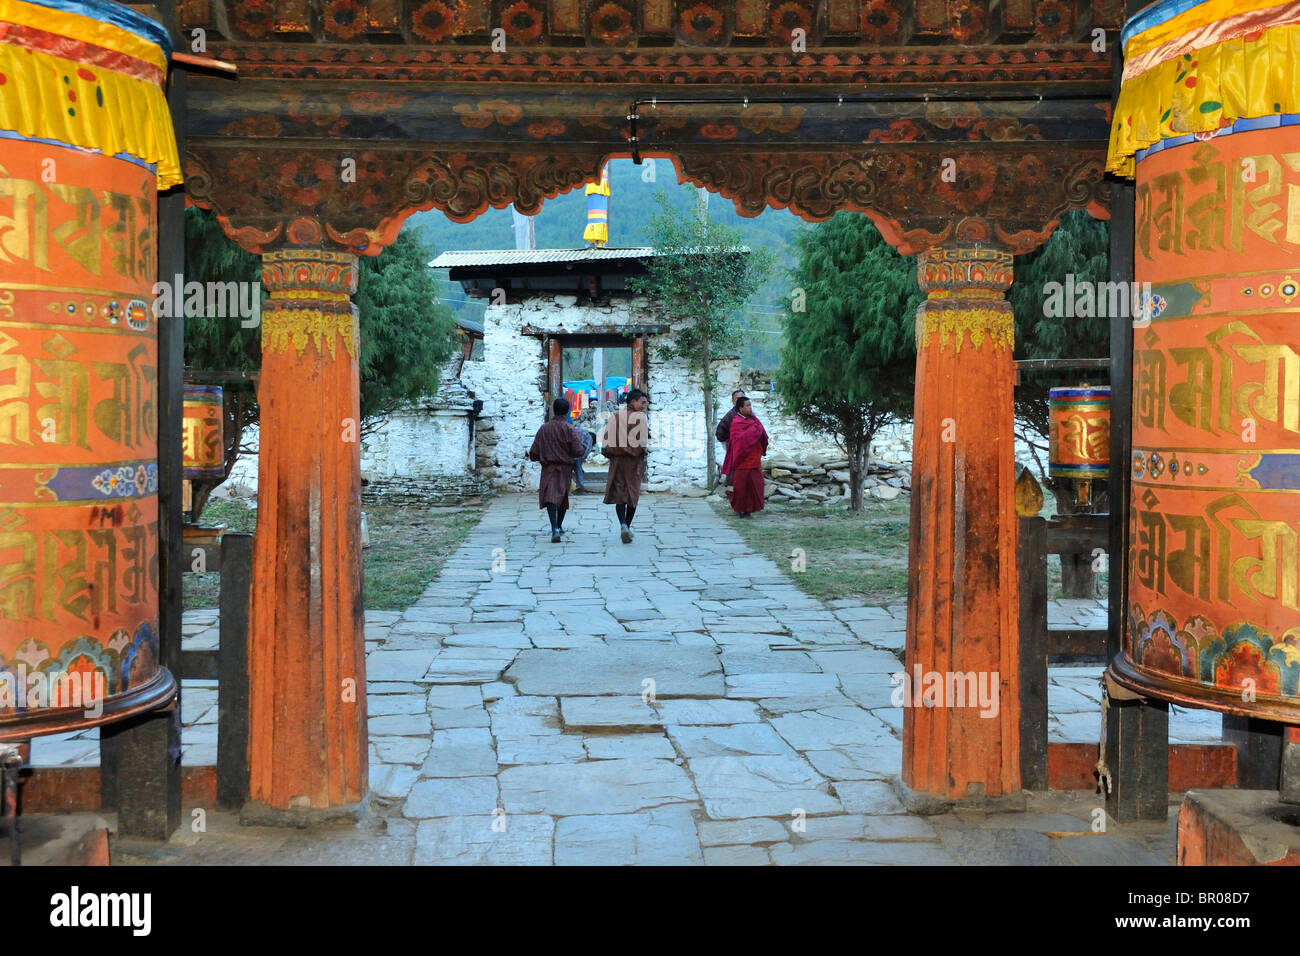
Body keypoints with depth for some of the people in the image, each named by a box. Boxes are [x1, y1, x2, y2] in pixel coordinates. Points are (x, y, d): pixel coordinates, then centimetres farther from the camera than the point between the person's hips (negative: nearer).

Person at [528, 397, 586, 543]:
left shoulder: (543, 429, 1)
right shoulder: (570, 429, -7)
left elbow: (533, 455, 1)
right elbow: (578, 452, -13)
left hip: (548, 468, 0)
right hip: (565, 467, 0)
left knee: (551, 497, -9)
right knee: (563, 496, 18)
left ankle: (555, 529, -29)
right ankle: (559, 526, 34)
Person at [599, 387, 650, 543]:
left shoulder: (614, 416, 2)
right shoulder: (641, 417, -9)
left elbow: (605, 440, -1)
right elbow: (644, 443, -12)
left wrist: (609, 454, 11)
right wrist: (644, 451, 7)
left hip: (616, 460, 2)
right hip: (634, 460, -2)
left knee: (619, 494, 4)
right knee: (633, 493, 11)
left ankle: (623, 525, -16)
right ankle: (627, 526, 16)